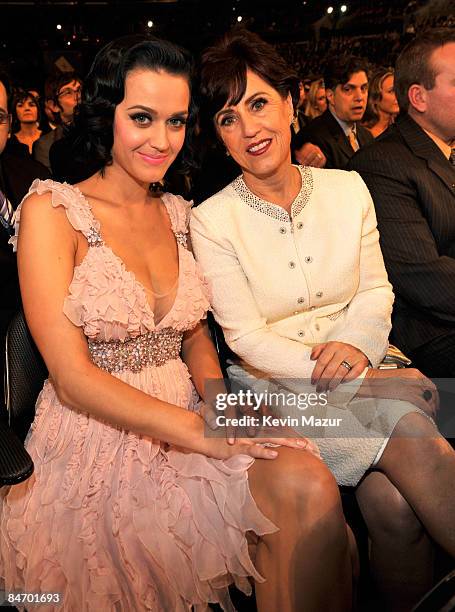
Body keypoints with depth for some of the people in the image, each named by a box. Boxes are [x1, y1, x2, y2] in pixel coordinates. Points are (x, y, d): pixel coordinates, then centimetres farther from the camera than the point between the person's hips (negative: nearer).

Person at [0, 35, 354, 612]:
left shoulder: (178, 213, 10)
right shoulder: (51, 210, -8)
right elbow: (72, 376, -14)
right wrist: (202, 432, -21)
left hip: (185, 420, 5)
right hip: (94, 441, -4)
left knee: (308, 486, -22)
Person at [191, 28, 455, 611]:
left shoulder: (347, 187, 5)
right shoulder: (211, 220, -6)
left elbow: (375, 291, 8)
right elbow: (247, 338, -11)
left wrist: (356, 345, -14)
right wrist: (353, 379, -20)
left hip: (361, 369, 3)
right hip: (273, 388, -3)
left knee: (392, 496, -24)